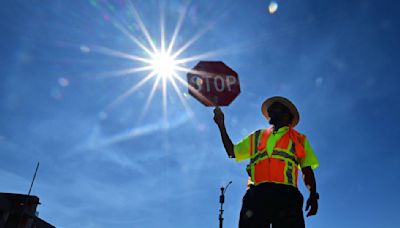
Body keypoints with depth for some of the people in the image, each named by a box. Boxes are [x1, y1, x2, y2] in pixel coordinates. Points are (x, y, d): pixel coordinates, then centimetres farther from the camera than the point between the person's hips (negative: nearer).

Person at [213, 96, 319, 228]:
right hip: (257, 194, 2)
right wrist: (221, 125, 23)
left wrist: (313, 195, 0)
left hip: (286, 194, -1)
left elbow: (307, 170, 16)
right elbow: (232, 152, 26)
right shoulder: (257, 136, 29)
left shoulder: (299, 139, 24)